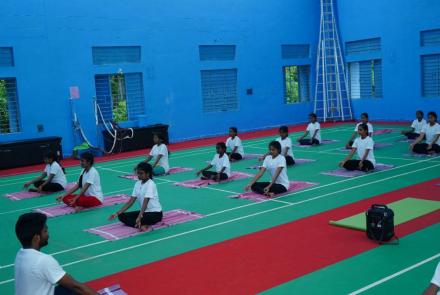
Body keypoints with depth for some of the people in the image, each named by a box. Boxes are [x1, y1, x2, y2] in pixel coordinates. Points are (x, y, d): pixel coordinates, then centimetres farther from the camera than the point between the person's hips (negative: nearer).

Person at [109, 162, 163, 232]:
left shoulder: (150, 184, -17)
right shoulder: (137, 184, 5)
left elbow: (145, 202, -28)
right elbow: (131, 201, 2)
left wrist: (139, 217, -40)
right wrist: (118, 213, -6)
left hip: (155, 213, -9)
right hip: (144, 211, 9)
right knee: (122, 216, -11)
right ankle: (142, 225, -22)